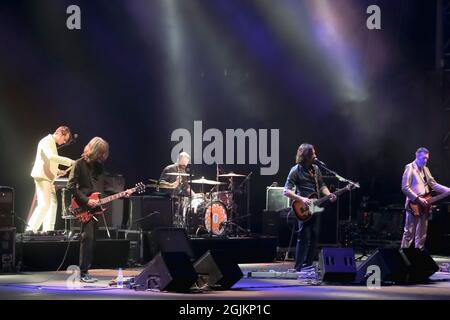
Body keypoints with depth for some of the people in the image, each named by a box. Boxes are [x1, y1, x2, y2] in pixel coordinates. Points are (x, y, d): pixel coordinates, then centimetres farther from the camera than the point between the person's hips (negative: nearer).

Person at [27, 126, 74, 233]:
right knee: (44, 204, -14)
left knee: (53, 204, 6)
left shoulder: (53, 143, 20)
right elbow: (51, 157, -27)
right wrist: (69, 161, -27)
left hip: (49, 177, 10)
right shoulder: (46, 141, -10)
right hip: (42, 176, -10)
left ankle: (48, 230, 6)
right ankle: (30, 229, -14)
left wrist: (57, 171, 11)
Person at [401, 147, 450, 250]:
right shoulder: (410, 168, -6)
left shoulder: (425, 169, 18)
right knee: (409, 233, -7)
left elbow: (433, 184, 16)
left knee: (421, 235, 7)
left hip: (424, 206, 7)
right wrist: (418, 199, -19)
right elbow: (405, 188, -14)